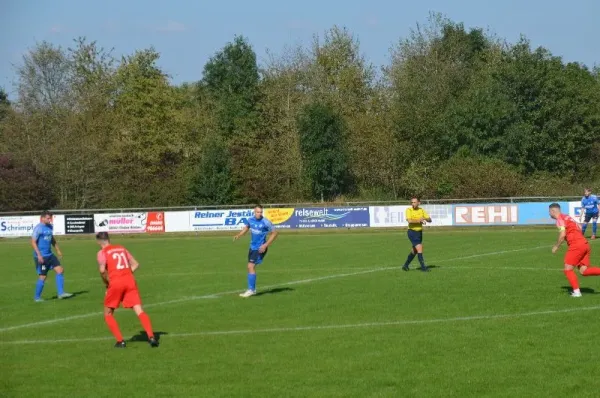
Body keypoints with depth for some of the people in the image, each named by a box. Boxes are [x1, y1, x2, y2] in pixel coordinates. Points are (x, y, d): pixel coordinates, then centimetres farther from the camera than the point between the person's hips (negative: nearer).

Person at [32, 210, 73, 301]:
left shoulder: (50, 227, 11)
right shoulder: (38, 228, -13)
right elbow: (33, 242, -16)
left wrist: (58, 250, 22)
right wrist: (39, 255, -22)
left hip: (49, 255, 8)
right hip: (41, 256, -8)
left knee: (60, 270, -3)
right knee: (42, 277, -3)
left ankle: (61, 293, -1)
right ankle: (37, 297, 12)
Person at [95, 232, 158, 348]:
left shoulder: (102, 252, 4)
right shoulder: (122, 248, 19)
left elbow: (102, 270, -12)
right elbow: (136, 264, 18)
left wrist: (107, 283, 3)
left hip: (115, 282, -4)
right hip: (129, 280, 4)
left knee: (108, 314, 14)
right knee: (139, 311, -2)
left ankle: (120, 341, 3)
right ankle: (151, 337, -20)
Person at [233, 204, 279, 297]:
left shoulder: (265, 222, -19)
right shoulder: (250, 220, -2)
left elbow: (274, 233, -10)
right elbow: (246, 228, 17)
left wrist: (265, 245, -16)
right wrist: (238, 235, -1)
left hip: (260, 248, -7)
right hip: (252, 247, 7)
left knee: (251, 266, -15)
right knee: (250, 267, 13)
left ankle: (251, 289, -9)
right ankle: (252, 290, 25)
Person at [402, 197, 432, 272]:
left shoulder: (421, 210, 6)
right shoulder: (409, 210, -8)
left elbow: (430, 220, 3)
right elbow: (409, 220, -24)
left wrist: (425, 218, -17)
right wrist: (419, 221, -22)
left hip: (419, 232, 6)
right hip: (412, 232, -6)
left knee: (414, 251, 14)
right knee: (419, 249, -15)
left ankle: (406, 265, 29)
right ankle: (423, 267, -11)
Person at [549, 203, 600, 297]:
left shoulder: (560, 219, -4)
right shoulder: (566, 217, 24)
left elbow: (562, 235, -15)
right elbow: (579, 228, 25)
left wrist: (556, 246, -2)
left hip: (576, 245, -9)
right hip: (585, 244, 9)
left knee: (568, 269, -1)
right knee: (583, 271, 3)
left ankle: (576, 291, -8)